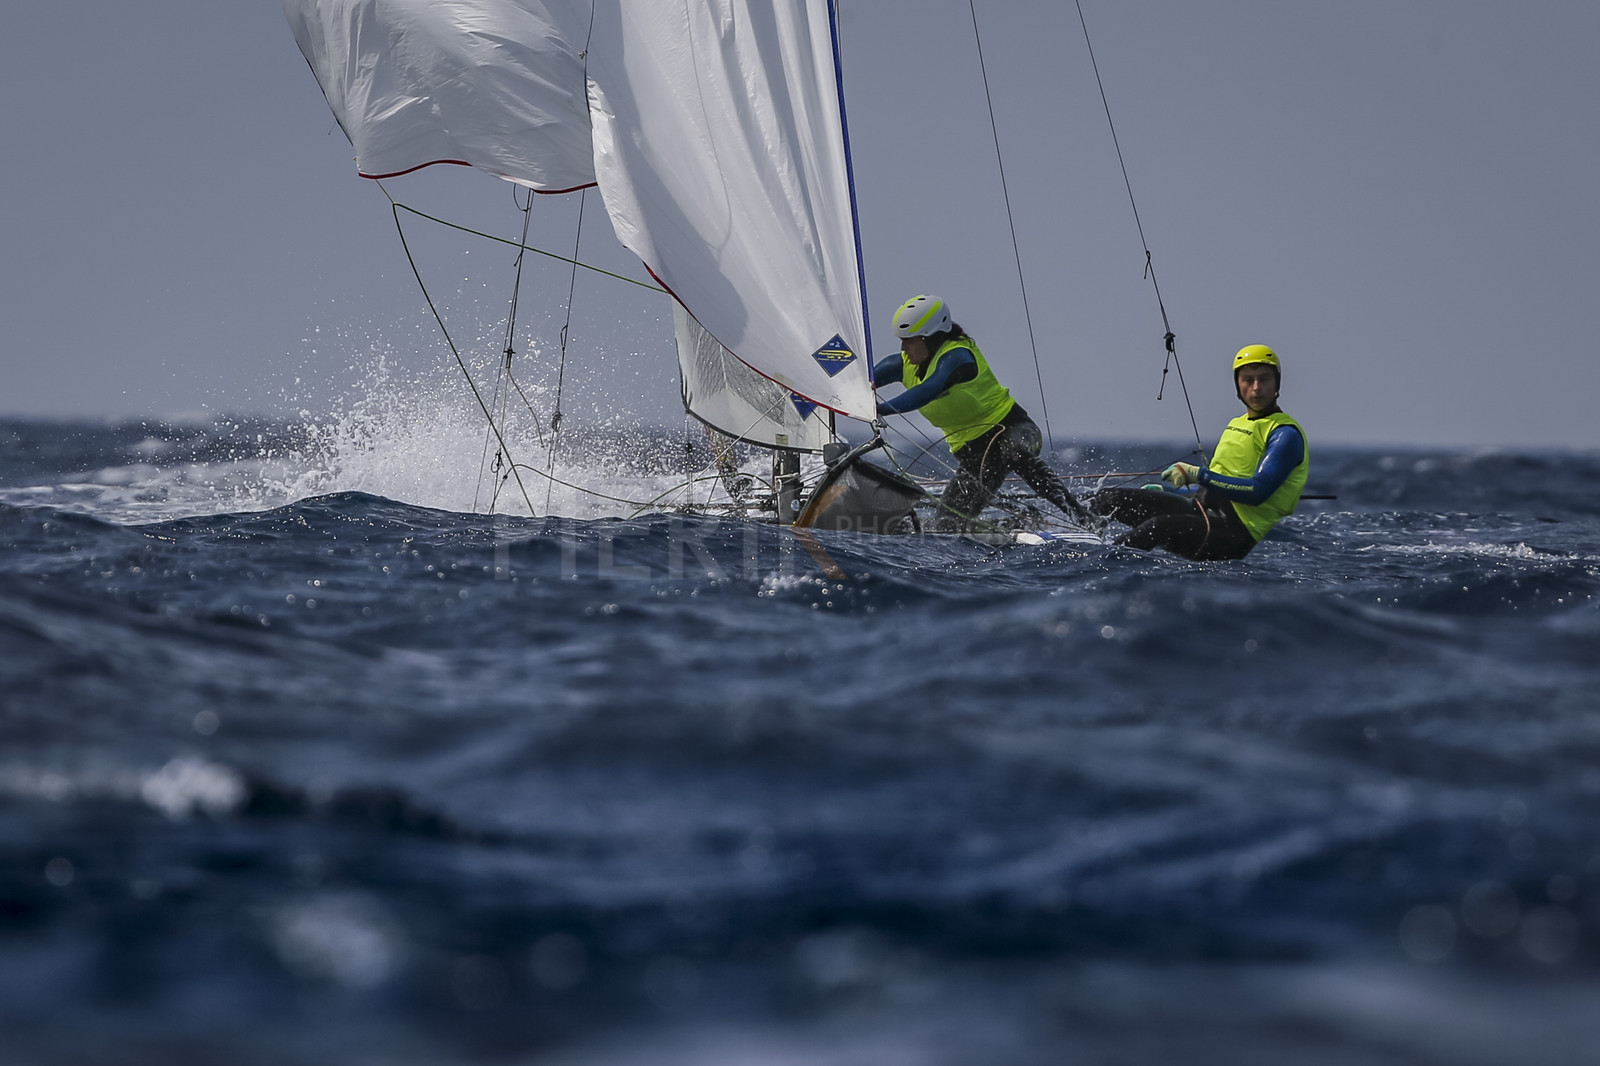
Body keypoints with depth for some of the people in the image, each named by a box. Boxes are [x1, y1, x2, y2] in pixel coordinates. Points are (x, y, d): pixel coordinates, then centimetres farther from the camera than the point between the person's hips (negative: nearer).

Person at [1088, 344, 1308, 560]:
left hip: (1232, 534, -9)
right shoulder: (1236, 425, 24)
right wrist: (1164, 491, 21)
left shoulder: (1286, 434, -4)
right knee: (1108, 499, -6)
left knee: (1157, 528, -36)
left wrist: (1198, 475, -18)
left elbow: (1257, 492, -18)